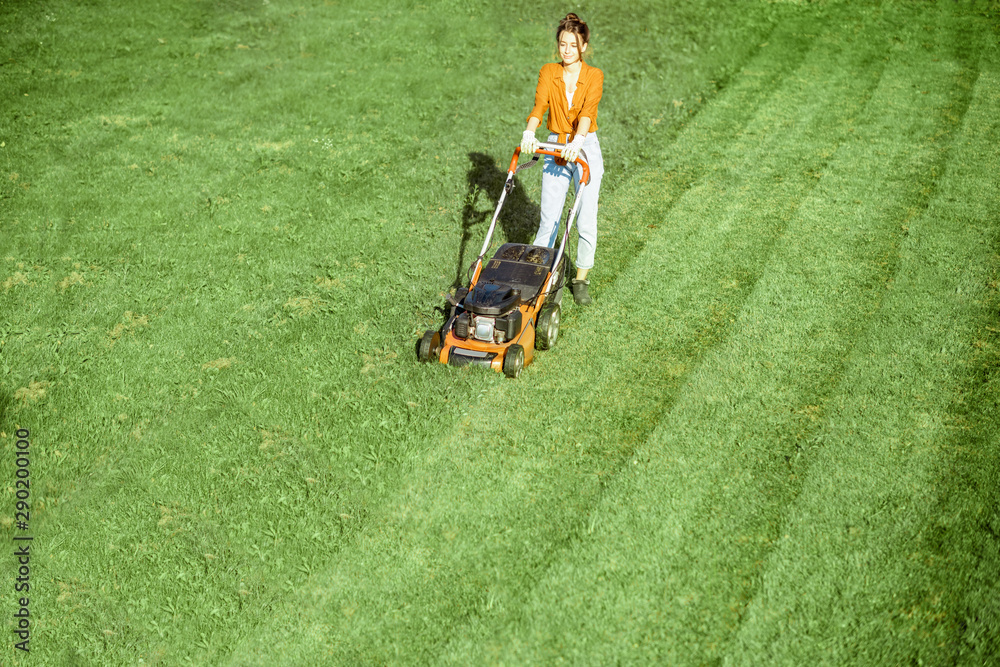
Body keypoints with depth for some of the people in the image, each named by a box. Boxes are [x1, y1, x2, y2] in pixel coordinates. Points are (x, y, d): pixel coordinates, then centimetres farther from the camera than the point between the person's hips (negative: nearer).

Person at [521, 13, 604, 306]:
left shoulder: (594, 76, -4)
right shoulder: (548, 72, 1)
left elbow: (587, 112, -21)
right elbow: (539, 105, -15)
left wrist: (577, 142, -39)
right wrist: (529, 132, -35)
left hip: (585, 148, -1)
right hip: (555, 149, 1)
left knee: (586, 221, -3)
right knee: (549, 219, 1)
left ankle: (580, 280, 14)